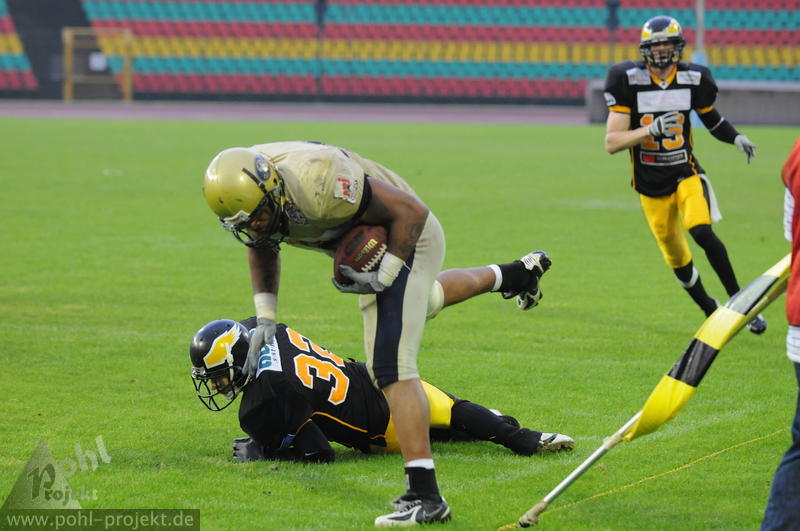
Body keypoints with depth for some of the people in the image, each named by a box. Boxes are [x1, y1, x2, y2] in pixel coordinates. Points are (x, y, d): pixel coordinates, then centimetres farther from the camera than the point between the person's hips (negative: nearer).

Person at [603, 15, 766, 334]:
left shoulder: (693, 79, -4)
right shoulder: (628, 80, -11)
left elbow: (711, 118, 16)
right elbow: (612, 142, -14)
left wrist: (736, 138, -4)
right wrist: (652, 130, -28)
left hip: (686, 174, 0)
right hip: (650, 185, 0)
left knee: (702, 233, -27)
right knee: (677, 260, 9)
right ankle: (712, 312, 33)